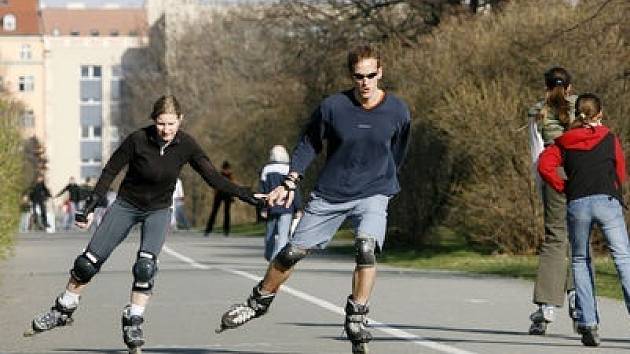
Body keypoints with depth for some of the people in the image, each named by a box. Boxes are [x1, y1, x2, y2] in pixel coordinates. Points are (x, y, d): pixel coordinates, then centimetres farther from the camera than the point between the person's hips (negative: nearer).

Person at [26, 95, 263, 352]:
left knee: (145, 266, -24)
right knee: (88, 262, -1)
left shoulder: (185, 145, -16)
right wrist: (89, 207, -11)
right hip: (126, 206, 0)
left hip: (158, 211, 0)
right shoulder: (138, 140, -22)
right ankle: (63, 310, 21)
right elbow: (110, 172, -11)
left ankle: (133, 322, -10)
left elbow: (213, 177, -10)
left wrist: (243, 194, -19)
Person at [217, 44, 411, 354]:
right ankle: (259, 302, 28)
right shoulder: (332, 107, -11)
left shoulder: (397, 112, -8)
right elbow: (309, 144, 4)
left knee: (366, 247, -28)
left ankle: (356, 319, -17)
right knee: (293, 251, 4)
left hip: (372, 194, -1)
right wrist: (290, 183, -1)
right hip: (329, 194, 1)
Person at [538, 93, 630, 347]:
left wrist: (564, 188, 11)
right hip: (608, 201, -2)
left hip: (577, 204, 2)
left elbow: (544, 165, 1)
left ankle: (588, 323, 5)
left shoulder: (564, 142, 15)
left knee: (580, 261, 14)